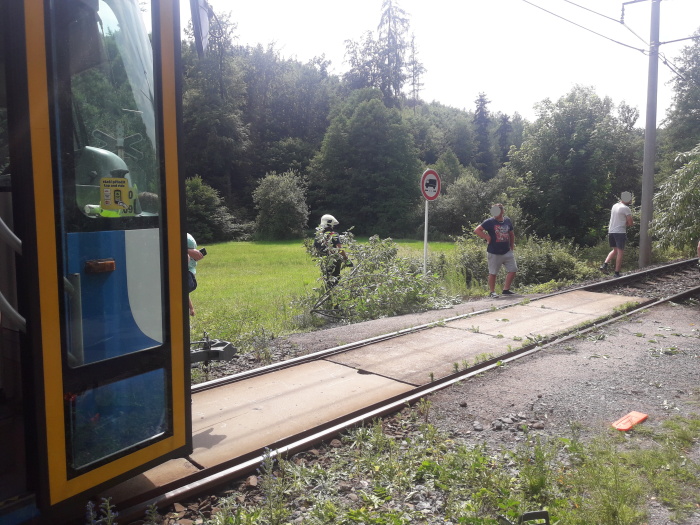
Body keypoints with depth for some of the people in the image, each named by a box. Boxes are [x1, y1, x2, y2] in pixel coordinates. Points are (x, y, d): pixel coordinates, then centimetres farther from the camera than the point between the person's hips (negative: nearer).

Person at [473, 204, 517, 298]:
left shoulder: (507, 220, 7)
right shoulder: (490, 222, -8)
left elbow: (511, 234, 20)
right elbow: (477, 230, -13)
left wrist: (512, 245, 18)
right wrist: (487, 237, -15)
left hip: (507, 252, 5)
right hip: (494, 253, -5)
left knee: (513, 270, 3)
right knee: (493, 273, 2)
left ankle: (506, 289, 14)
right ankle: (492, 292, 15)